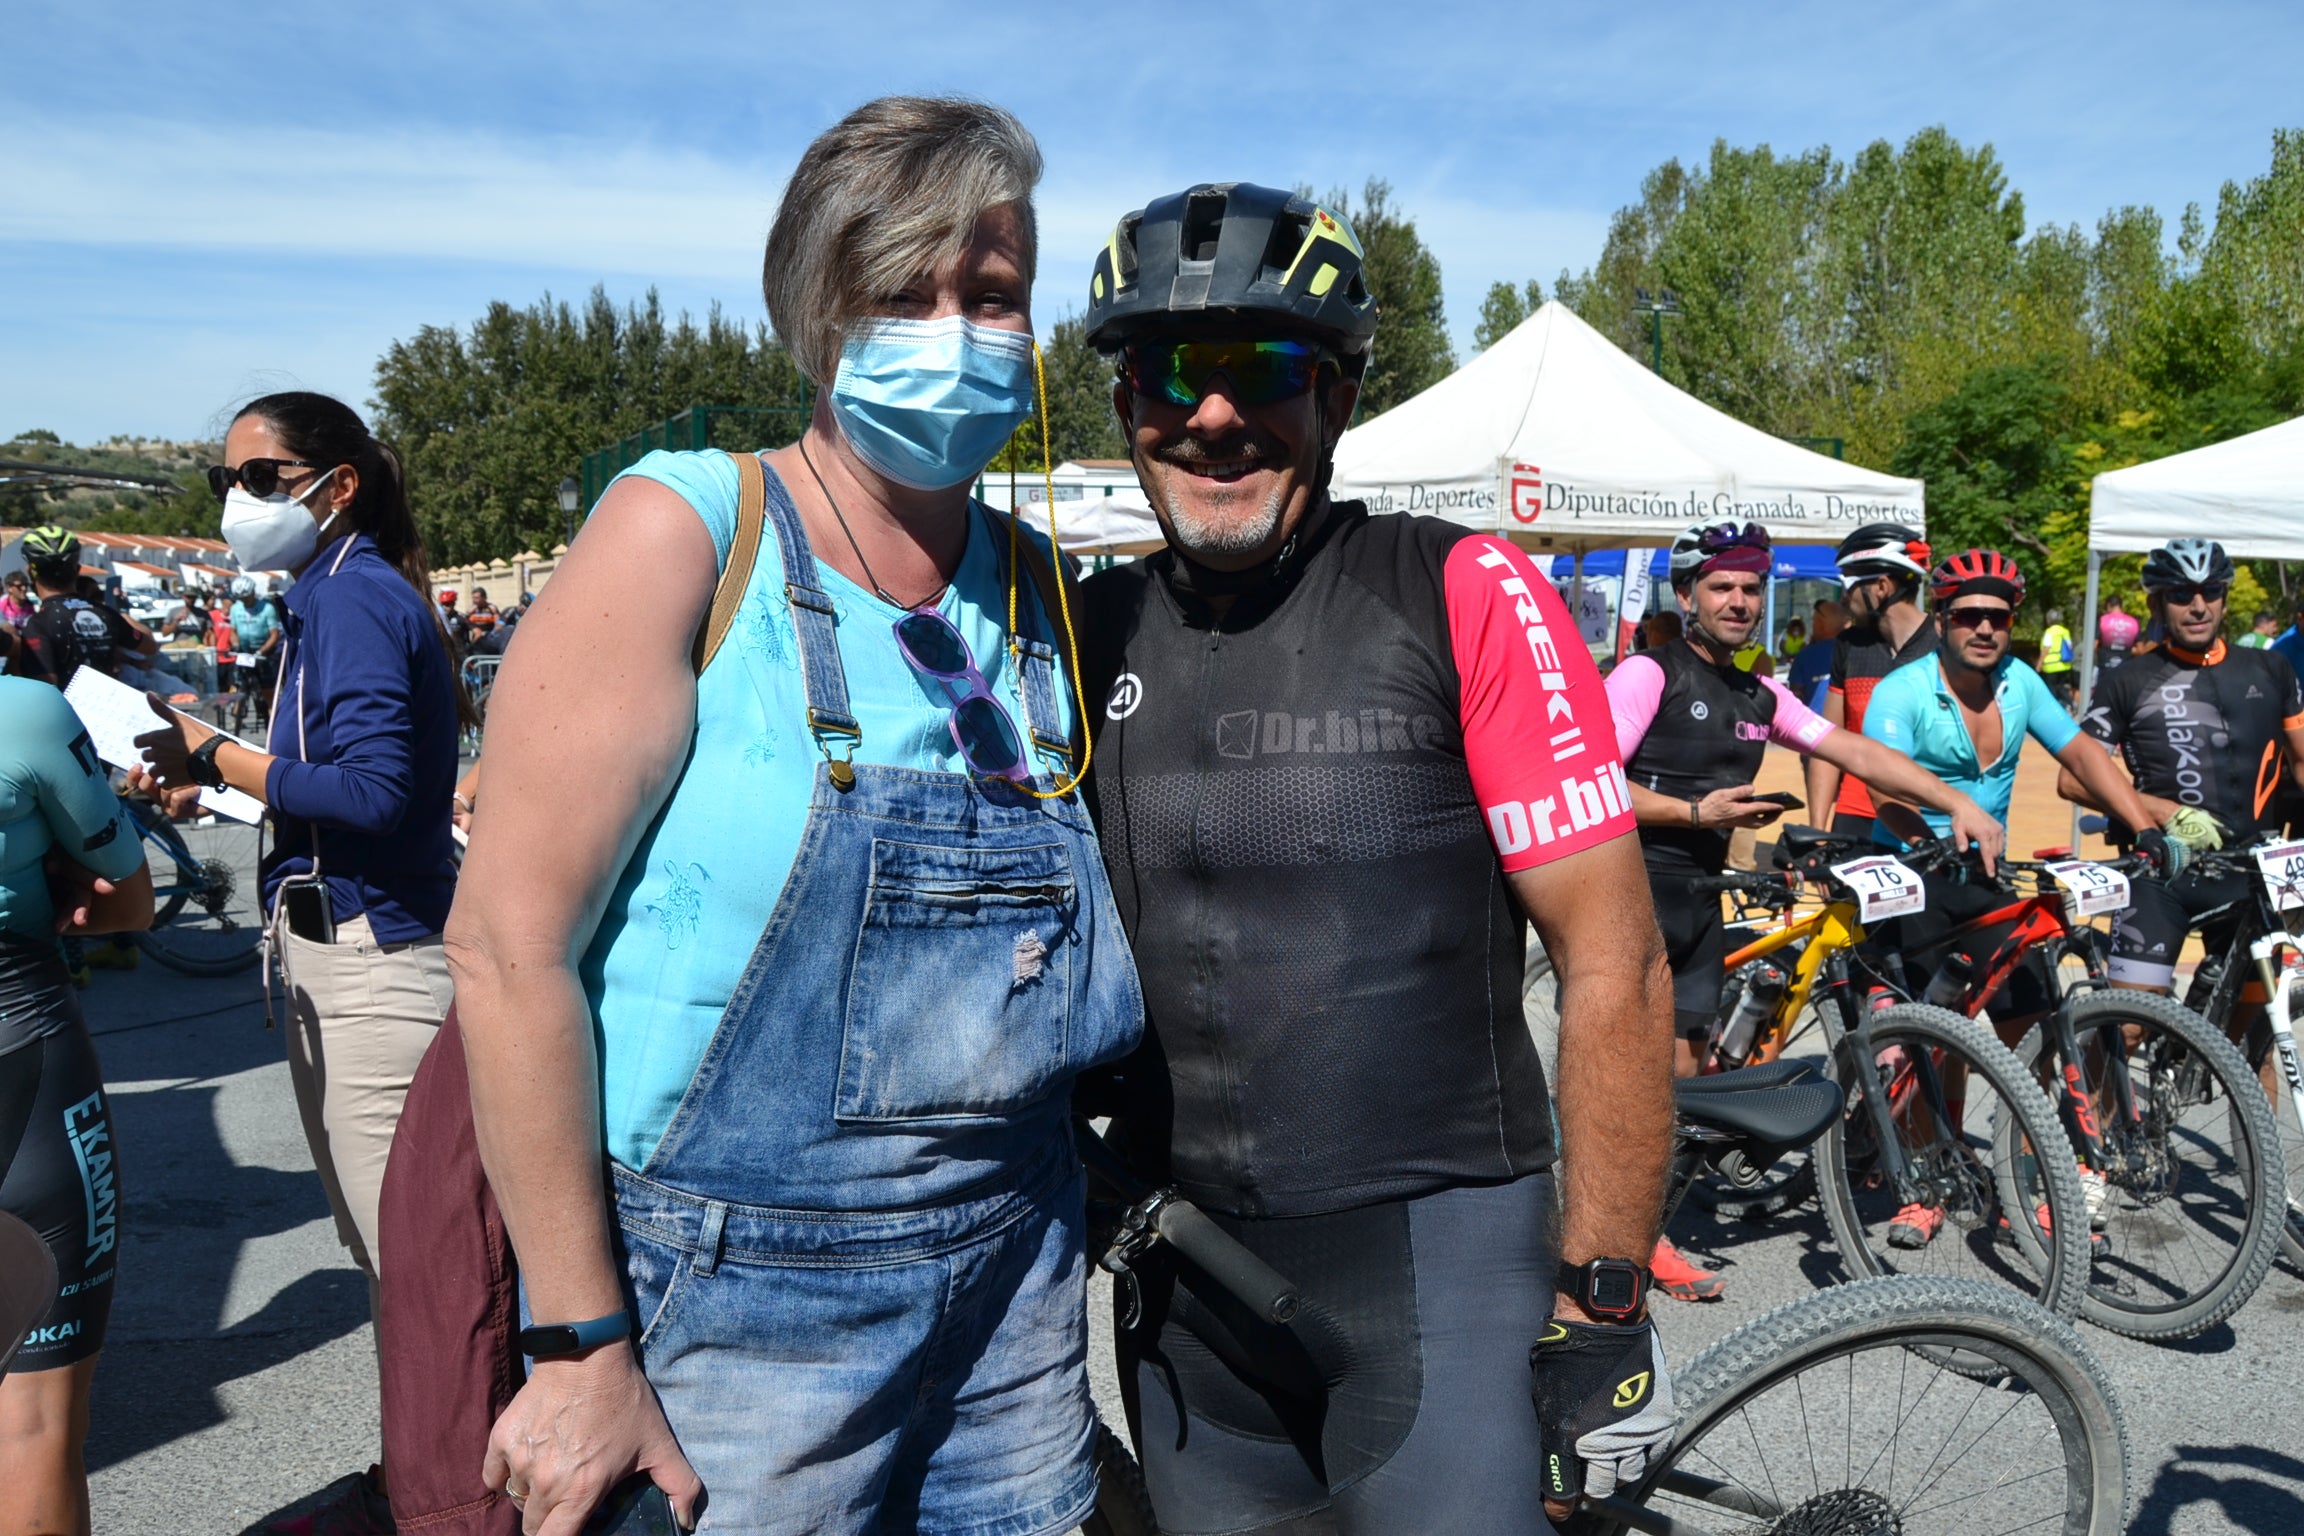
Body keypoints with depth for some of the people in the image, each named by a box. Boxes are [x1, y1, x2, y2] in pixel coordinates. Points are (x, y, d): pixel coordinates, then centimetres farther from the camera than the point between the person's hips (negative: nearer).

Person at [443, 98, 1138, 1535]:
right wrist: (581, 1347, -14)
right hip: (737, 1293, -4)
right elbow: (511, 942, -15)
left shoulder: (1039, 591, 3)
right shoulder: (687, 529, -12)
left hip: (1014, 1271, 5)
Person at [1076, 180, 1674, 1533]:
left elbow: (1615, 964, -11)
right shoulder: (1094, 631, 3)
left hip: (1432, 1257, -4)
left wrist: (1601, 1304, -11)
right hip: (1180, 1270, 5)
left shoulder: (1467, 598, -11)